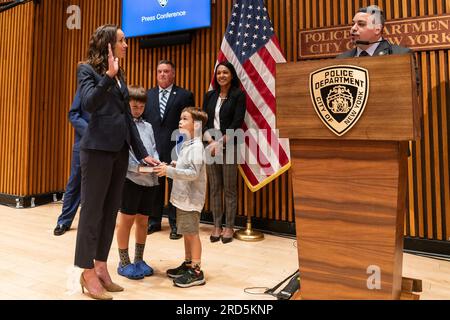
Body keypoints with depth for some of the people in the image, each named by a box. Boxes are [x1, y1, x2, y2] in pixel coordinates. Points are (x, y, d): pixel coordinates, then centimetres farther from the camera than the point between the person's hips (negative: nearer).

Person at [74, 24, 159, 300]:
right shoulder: (87, 69, 0)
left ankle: (101, 267, 21)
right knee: (92, 210, 0)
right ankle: (87, 273, 12)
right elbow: (89, 104, -17)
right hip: (97, 149, -7)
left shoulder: (119, 75, 17)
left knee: (110, 210, 9)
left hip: (120, 150, 7)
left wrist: (142, 152, 12)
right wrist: (108, 75, -23)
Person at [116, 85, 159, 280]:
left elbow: (153, 150, 15)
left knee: (143, 221, 13)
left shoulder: (147, 126, 17)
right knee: (126, 220, 5)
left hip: (150, 179, 6)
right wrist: (137, 167, -21)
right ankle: (124, 263, 18)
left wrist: (156, 163, -5)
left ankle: (139, 260, 28)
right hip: (131, 178, -6)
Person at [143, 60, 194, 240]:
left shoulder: (185, 95, 1)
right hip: (153, 148, 3)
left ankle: (175, 224, 15)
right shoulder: (148, 95, 12)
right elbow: (142, 119, 11)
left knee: (176, 187, 3)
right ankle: (154, 221, 25)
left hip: (175, 149, -3)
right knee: (154, 186, 11)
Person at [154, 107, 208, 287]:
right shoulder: (186, 144, 13)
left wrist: (169, 171, -25)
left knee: (192, 233, 0)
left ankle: (196, 272, 11)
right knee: (186, 232, 17)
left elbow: (193, 173, -25)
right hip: (183, 197, 9)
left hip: (191, 198, -9)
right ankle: (188, 264, 31)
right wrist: (174, 166, 6)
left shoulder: (196, 146, -17)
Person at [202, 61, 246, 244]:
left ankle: (229, 227, 11)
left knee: (229, 188, 1)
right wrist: (211, 142, -8)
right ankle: (217, 226, 14)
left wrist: (220, 142, -13)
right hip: (211, 145, 4)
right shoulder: (209, 96, 13)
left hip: (229, 146, -3)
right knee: (214, 188, 5)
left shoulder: (238, 95, 1)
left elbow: (237, 122, -8)